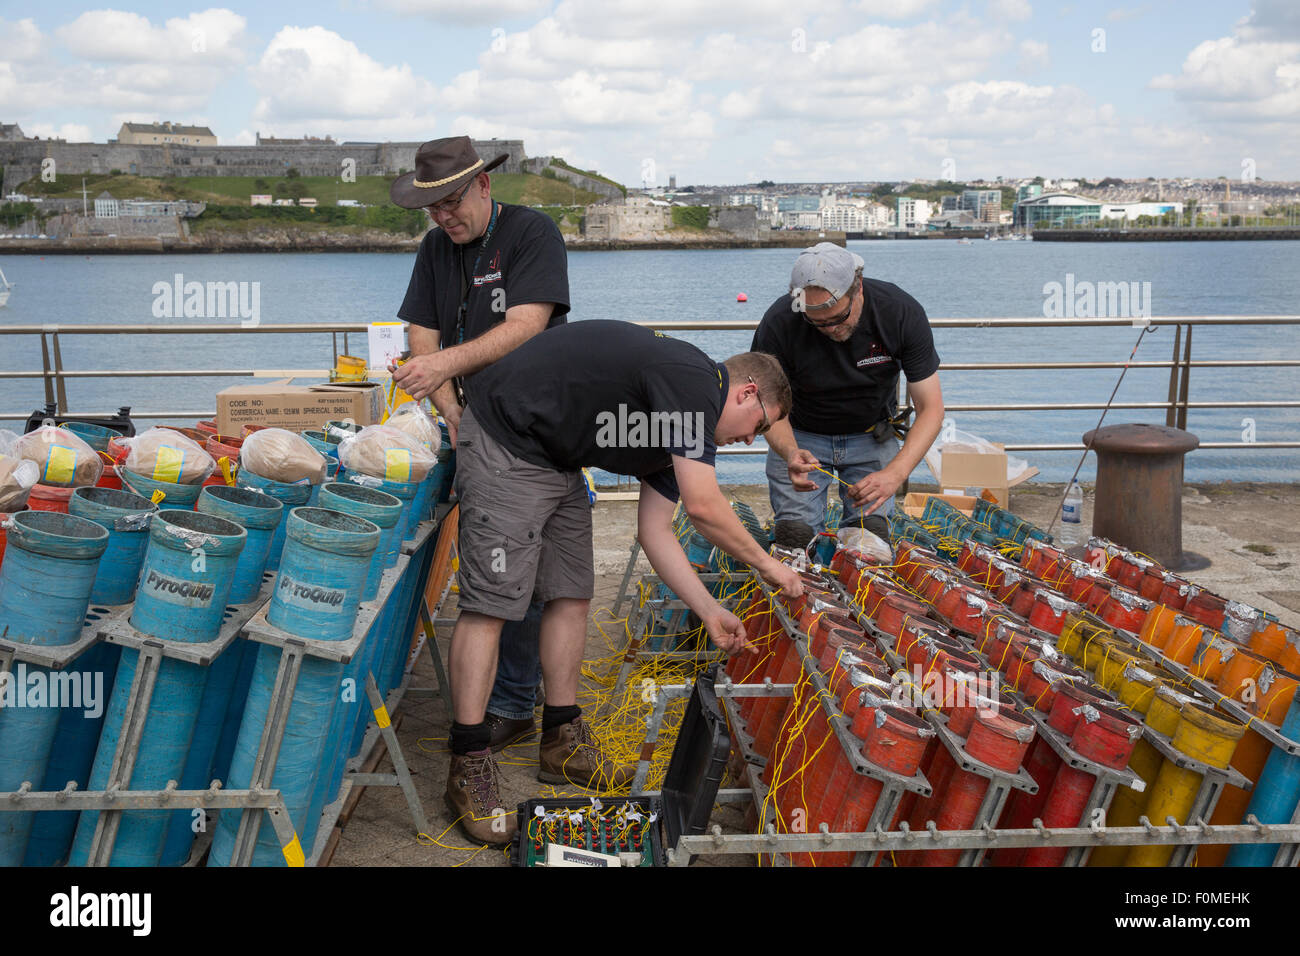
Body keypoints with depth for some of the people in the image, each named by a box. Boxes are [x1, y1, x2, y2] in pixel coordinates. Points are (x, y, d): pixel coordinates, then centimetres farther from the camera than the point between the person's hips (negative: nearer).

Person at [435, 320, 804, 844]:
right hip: (505, 442, -11)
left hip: (557, 460, 11)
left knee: (571, 595, 10)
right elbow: (703, 506, -19)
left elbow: (655, 531, 14)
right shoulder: (696, 380, -15)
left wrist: (709, 611, 11)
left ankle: (562, 741, 21)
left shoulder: (676, 416, 14)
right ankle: (468, 768, -5)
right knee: (489, 603, -10)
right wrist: (768, 564, -4)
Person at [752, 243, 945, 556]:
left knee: (870, 530, -15)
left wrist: (895, 473, -38)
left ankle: (861, 532, 20)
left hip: (871, 437, 1)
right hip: (802, 438, 0)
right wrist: (789, 452, -39)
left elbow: (931, 409, -21)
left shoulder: (902, 312, -25)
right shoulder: (779, 323, -27)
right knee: (796, 537, -13)